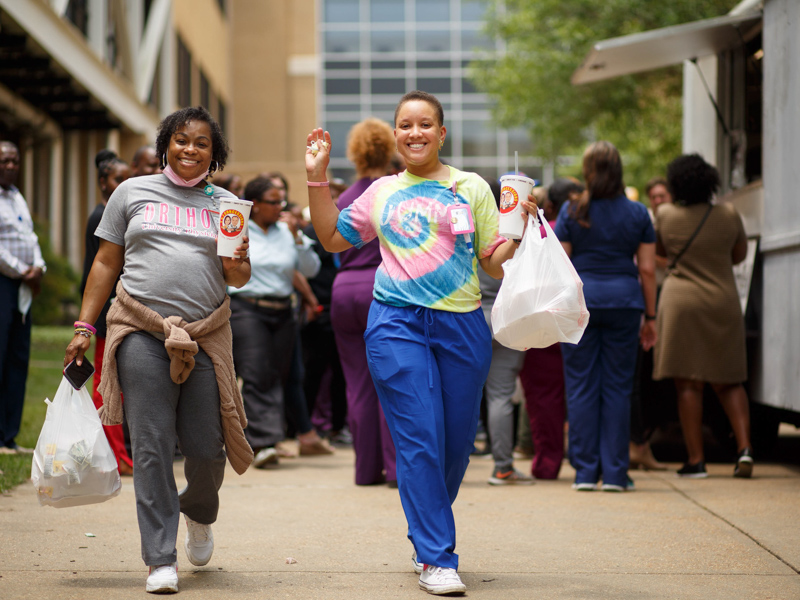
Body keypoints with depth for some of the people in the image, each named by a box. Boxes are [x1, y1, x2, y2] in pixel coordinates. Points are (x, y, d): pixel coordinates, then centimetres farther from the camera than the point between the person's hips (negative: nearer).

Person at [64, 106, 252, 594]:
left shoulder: (225, 204, 14)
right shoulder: (133, 192, 11)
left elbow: (239, 278, 14)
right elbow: (106, 263, 12)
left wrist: (237, 266, -10)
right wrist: (84, 325, 7)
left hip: (206, 335, 1)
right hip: (142, 333, -1)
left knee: (206, 448, -1)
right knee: (152, 447, -5)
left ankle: (199, 512, 33)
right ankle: (161, 558, 1)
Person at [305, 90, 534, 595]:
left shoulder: (471, 188, 8)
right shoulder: (382, 192, 13)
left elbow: (496, 263, 7)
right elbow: (332, 237, 20)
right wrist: (318, 179, 13)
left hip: (461, 326, 1)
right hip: (398, 325, -1)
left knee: (456, 441, 7)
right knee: (419, 439, -9)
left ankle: (430, 532, 30)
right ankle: (436, 558, -5)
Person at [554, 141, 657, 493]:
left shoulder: (572, 212, 0)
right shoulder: (637, 214, 4)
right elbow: (647, 269, 4)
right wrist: (650, 317, 9)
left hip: (579, 301, -1)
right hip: (624, 301, 1)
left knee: (581, 387, 4)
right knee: (617, 387, 5)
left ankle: (585, 471, 4)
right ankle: (614, 473, 4)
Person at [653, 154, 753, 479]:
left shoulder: (666, 215, -5)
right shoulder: (729, 214, -1)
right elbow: (740, 254, 13)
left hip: (681, 302, -2)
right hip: (723, 303, 2)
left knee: (688, 384, 1)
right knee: (729, 382, 13)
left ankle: (696, 459, 0)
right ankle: (744, 448, -2)